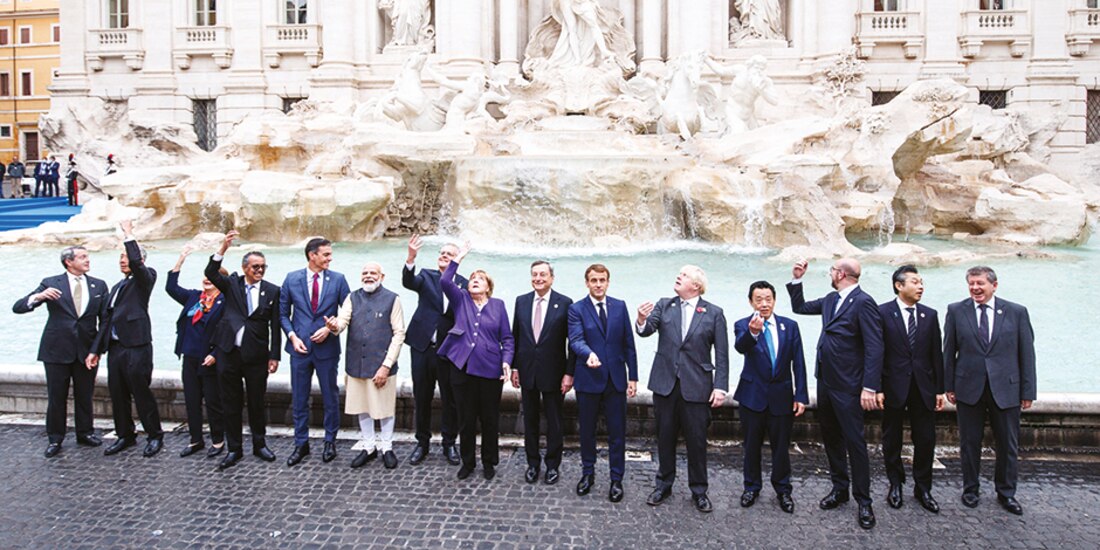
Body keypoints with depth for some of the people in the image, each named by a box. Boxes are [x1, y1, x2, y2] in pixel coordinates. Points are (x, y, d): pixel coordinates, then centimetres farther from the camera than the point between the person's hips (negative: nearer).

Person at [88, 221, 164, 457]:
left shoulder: (145, 278, 0)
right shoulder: (117, 287, 21)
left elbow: (136, 262, -23)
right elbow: (107, 320, 21)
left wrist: (128, 235, -13)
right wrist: (96, 349, 18)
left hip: (136, 347, -8)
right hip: (115, 347, 8)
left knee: (141, 393, -3)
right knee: (118, 394, 12)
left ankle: (155, 436, 8)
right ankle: (125, 436, 24)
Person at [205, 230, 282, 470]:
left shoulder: (272, 291, 2)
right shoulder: (232, 284, 5)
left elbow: (275, 326, 2)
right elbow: (210, 273, -14)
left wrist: (274, 356, -2)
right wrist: (224, 247, -25)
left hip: (256, 355, -1)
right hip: (228, 352, 1)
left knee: (256, 403, 9)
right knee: (231, 404, 8)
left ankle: (259, 445, 24)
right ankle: (234, 449, 19)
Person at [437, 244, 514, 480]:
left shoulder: (498, 305, 7)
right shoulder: (461, 299, 10)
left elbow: (507, 338, 5)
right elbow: (445, 281, -8)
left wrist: (507, 360, -8)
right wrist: (458, 258, -8)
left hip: (490, 370, -1)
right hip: (462, 367, 1)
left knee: (490, 419, 7)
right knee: (466, 419, 9)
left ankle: (489, 462, 23)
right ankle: (467, 462, 24)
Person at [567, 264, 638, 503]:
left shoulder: (620, 306, 5)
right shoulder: (576, 309, -3)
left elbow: (628, 343, 6)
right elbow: (575, 340, -17)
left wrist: (633, 376, 3)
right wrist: (588, 353, -39)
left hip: (616, 379, 1)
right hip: (588, 379, -1)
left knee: (617, 432, 4)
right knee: (587, 430, 12)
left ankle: (616, 479, 16)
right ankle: (588, 473, 30)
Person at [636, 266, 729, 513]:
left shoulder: (714, 313, -1)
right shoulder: (664, 305, 5)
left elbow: (721, 354, -3)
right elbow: (647, 330, -11)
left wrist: (720, 387, -10)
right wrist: (642, 321, -34)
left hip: (696, 386, -2)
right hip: (665, 383, 2)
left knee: (697, 440, 6)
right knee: (665, 437, 13)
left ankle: (699, 490, 22)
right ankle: (664, 485, 28)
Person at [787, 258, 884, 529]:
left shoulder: (863, 302, -16)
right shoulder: (831, 299, 10)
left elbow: (874, 347, -19)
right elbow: (800, 307, 23)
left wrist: (870, 387, -23)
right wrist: (797, 280, 11)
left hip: (847, 386, -8)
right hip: (825, 380, 8)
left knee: (854, 441, 0)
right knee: (831, 437, 16)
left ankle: (863, 500, 11)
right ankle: (839, 488, 30)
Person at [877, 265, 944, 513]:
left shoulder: (930, 315, 6)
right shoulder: (882, 313, -5)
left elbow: (937, 354, 8)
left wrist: (939, 389, 5)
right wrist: (877, 388, -11)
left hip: (923, 388, 3)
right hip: (893, 387, -3)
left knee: (926, 440, 6)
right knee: (892, 439, 9)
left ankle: (922, 488, 22)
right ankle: (896, 485, 26)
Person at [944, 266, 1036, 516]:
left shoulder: (1017, 312, 0)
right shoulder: (956, 311, 0)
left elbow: (1027, 353, 1)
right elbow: (949, 352, 3)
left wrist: (1028, 391, -1)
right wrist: (948, 386, 1)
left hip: (1006, 389, 0)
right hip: (969, 388, 0)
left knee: (1008, 445, 10)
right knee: (969, 443, 10)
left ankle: (1006, 493, 27)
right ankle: (970, 489, 27)